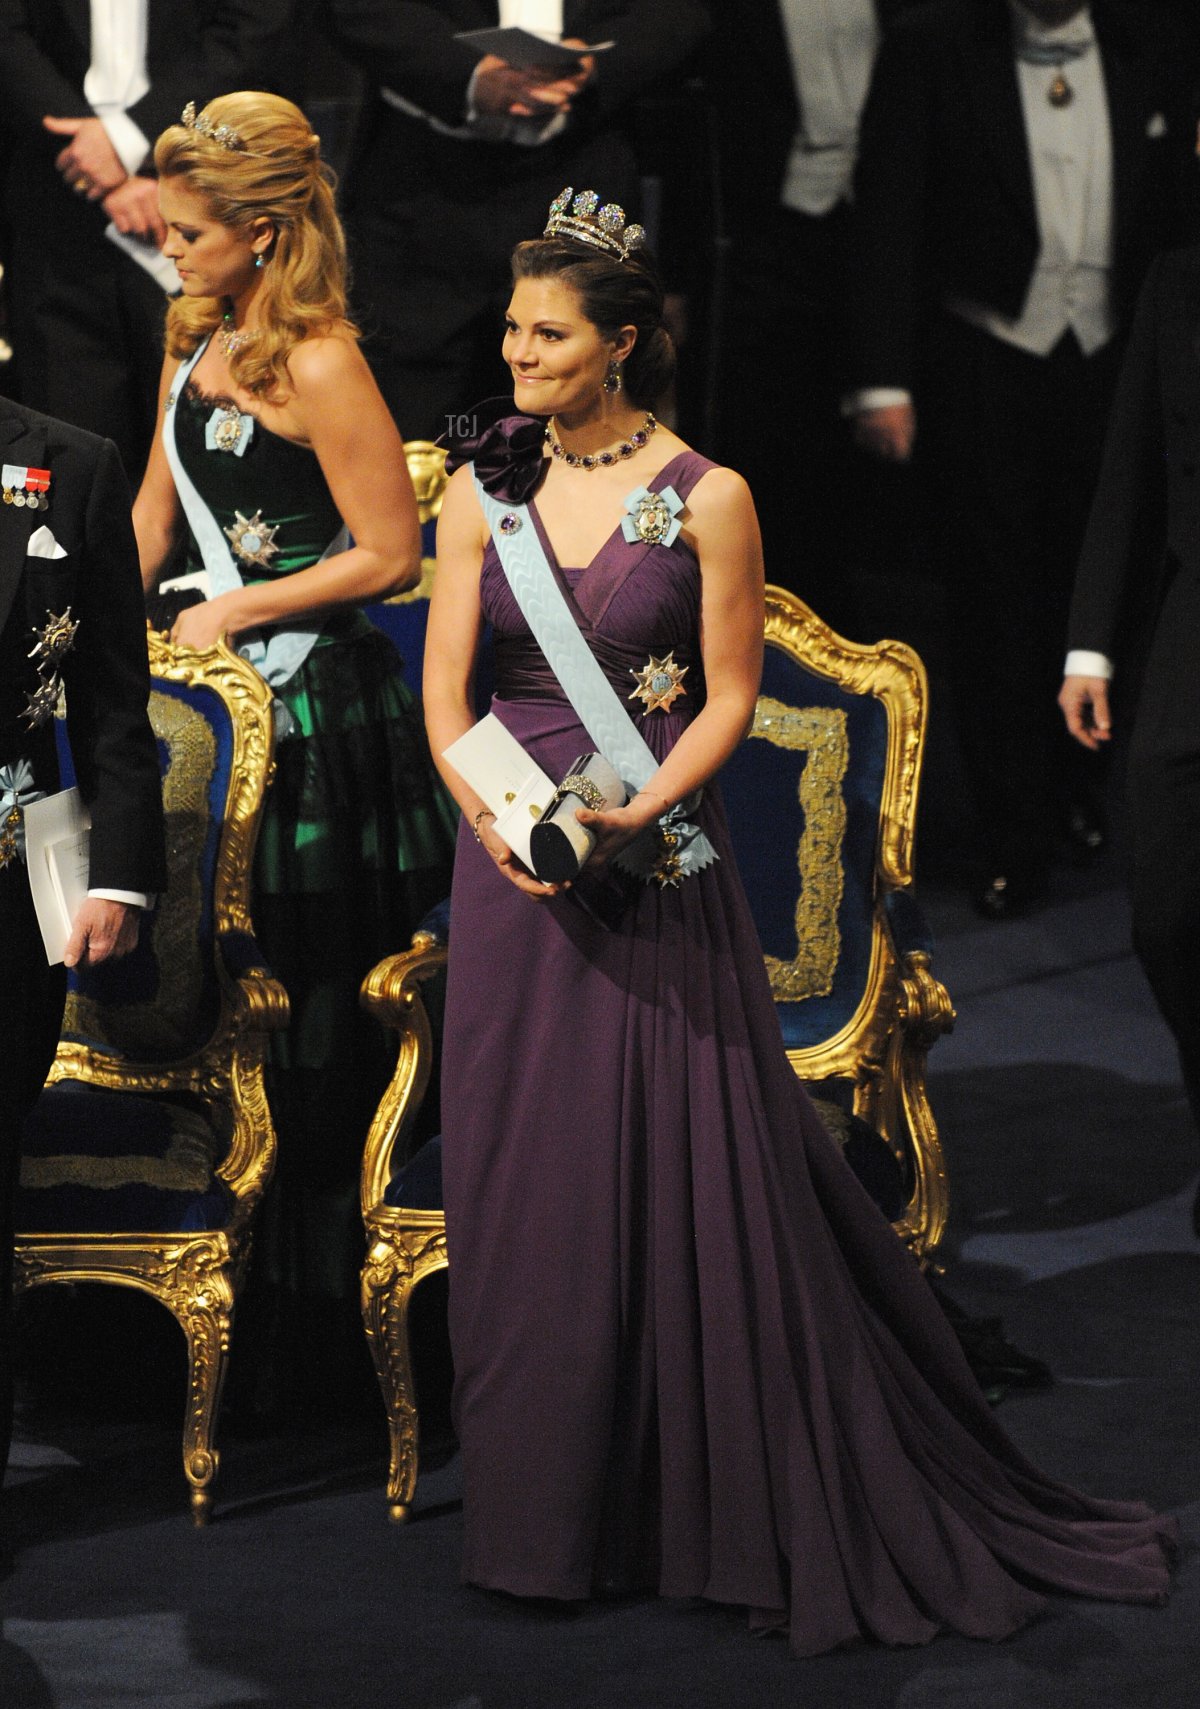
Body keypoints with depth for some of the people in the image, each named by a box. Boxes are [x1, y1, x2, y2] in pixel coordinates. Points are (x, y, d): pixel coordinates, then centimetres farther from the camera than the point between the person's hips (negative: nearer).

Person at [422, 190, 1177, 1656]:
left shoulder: (706, 499, -3)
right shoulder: (482, 491, 5)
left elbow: (729, 697, -3)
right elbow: (445, 692, 3)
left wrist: (639, 808, -18)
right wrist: (499, 819, -14)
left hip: (659, 868, -3)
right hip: (514, 867, 3)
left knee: (692, 1178, -1)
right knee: (527, 1181, 5)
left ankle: (730, 1505, 10)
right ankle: (548, 1517, 15)